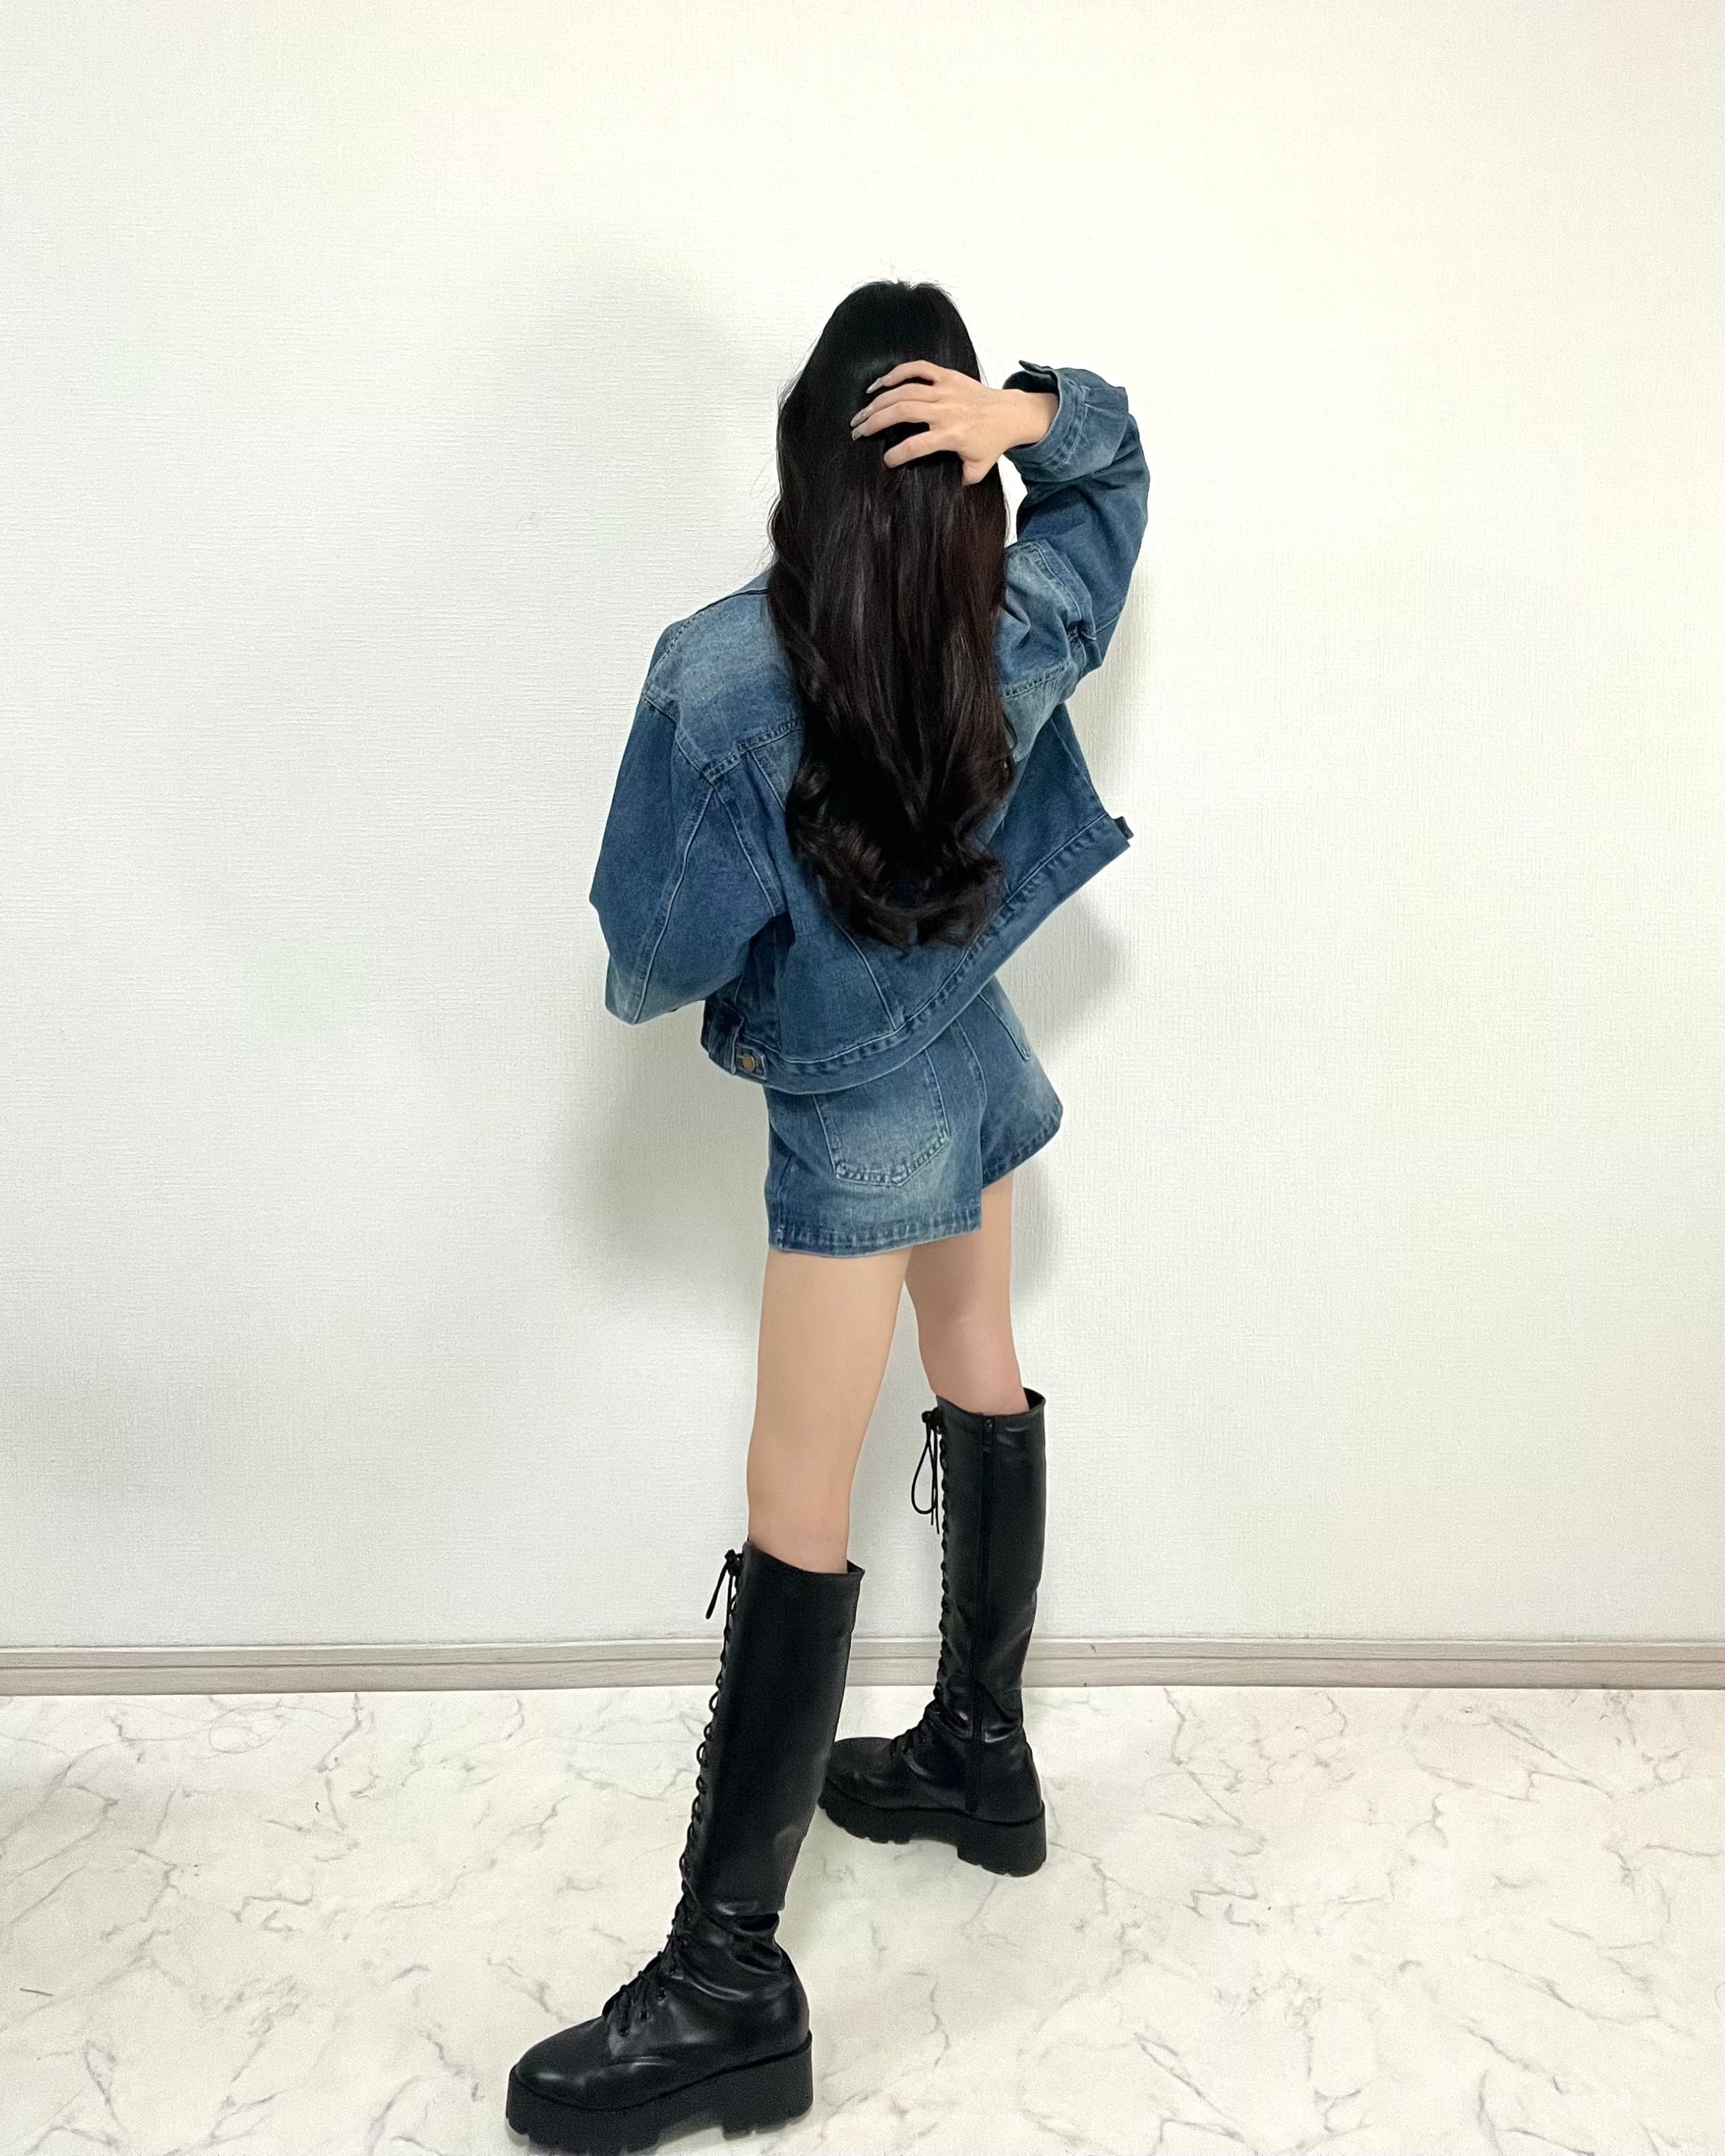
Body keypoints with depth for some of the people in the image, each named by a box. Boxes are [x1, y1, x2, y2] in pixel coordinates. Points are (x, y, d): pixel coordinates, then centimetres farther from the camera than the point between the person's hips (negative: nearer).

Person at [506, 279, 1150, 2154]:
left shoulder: (718, 672, -22)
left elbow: (663, 956, -18)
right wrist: (1030, 411, -10)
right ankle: (980, 1759, 40)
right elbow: (1114, 461, 13)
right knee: (983, 1386, 20)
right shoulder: (1025, 634, -7)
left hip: (853, 1122, -6)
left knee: (798, 1521, -2)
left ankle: (731, 1983, 10)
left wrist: (664, 992, 7)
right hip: (977, 1059, 7)